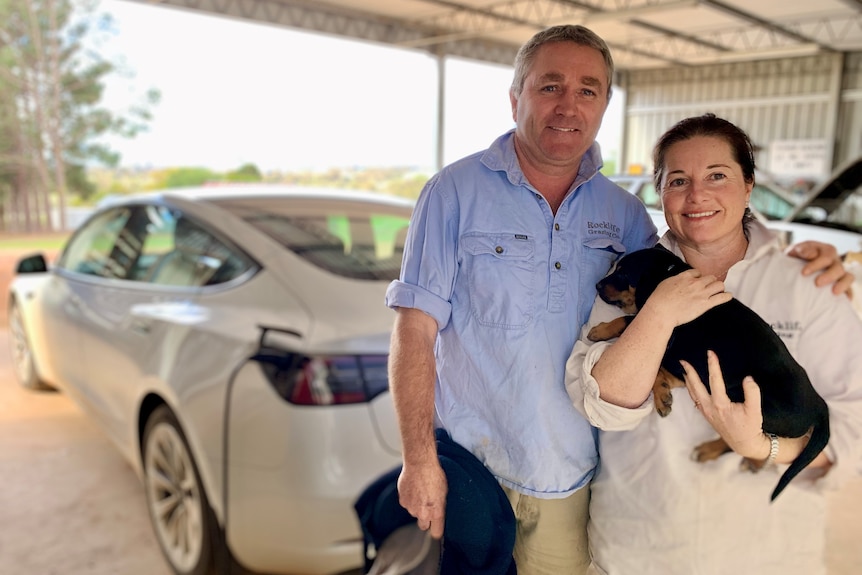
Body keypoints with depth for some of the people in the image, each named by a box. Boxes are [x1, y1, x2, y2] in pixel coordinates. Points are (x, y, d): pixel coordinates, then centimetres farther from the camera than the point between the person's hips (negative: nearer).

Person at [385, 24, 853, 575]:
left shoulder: (622, 211, 3)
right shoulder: (456, 192, -10)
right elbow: (416, 329, -11)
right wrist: (419, 459, -14)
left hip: (571, 473, 3)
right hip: (467, 461, -3)